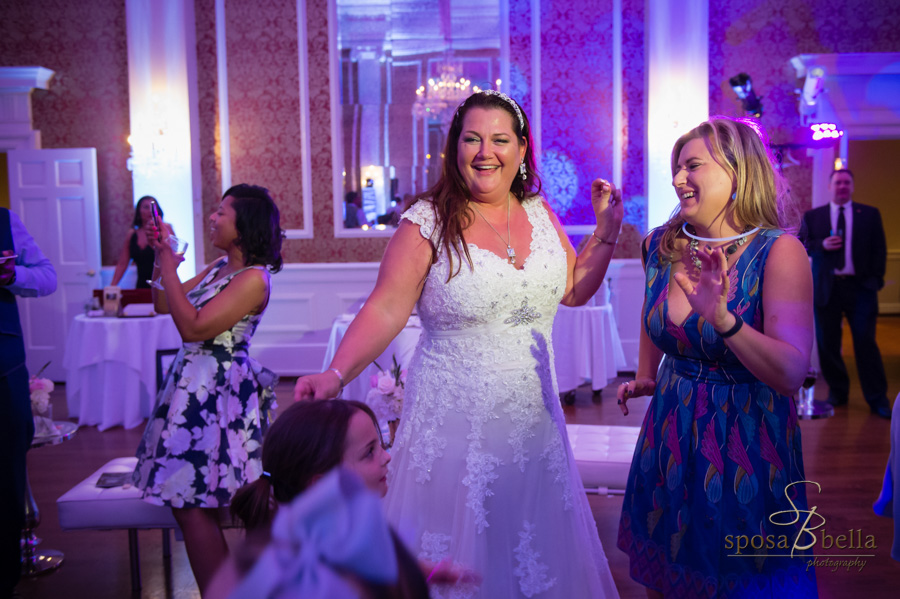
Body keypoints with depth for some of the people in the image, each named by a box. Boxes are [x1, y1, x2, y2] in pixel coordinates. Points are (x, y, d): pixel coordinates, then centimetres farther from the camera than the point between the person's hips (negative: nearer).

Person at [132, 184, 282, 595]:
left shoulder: (253, 279, -15)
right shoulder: (218, 268, 13)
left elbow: (193, 327, -20)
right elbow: (163, 305, 16)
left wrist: (168, 267, -15)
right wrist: (160, 255, 7)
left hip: (217, 391, -9)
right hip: (193, 383, 9)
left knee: (192, 505, -8)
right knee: (192, 502, 12)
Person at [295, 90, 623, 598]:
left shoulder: (540, 213, 5)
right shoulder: (428, 222, -9)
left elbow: (574, 290, 15)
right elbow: (386, 310, -15)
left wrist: (607, 229, 7)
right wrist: (335, 375, -27)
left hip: (533, 419, 5)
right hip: (456, 427, -4)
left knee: (541, 558, 16)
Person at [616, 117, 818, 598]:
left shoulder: (779, 252, -18)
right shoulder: (661, 247, -3)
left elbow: (791, 375, -26)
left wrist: (724, 320, -38)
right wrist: (645, 378, 20)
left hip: (749, 446, -4)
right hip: (670, 441, 5)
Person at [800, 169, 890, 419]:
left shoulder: (870, 214, 8)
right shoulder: (812, 216, 9)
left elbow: (879, 249, 6)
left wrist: (875, 281, -4)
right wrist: (821, 245, -13)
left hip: (860, 287, -1)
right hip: (827, 288, 1)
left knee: (866, 341, -4)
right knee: (827, 343, 4)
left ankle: (877, 399, 5)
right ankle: (837, 391, 20)